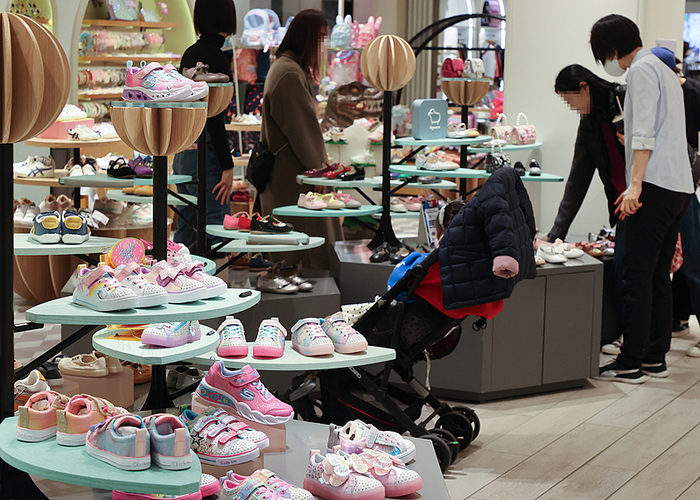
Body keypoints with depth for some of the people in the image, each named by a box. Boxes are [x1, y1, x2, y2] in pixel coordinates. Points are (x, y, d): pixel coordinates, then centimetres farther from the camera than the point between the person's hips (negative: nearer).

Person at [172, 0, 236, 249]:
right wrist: (227, 166, -15)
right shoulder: (216, 58, -13)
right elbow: (214, 118, -17)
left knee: (186, 232, 13)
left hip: (182, 154, 9)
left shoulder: (189, 54, 13)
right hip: (204, 156, -9)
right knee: (217, 234, -7)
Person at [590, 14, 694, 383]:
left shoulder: (641, 70, -6)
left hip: (656, 185, -10)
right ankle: (655, 357, 14)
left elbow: (645, 133, -16)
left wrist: (635, 184, -19)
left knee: (636, 276, -8)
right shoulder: (663, 69, 24)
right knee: (658, 276, 12)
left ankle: (631, 363, -8)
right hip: (680, 186, 10)